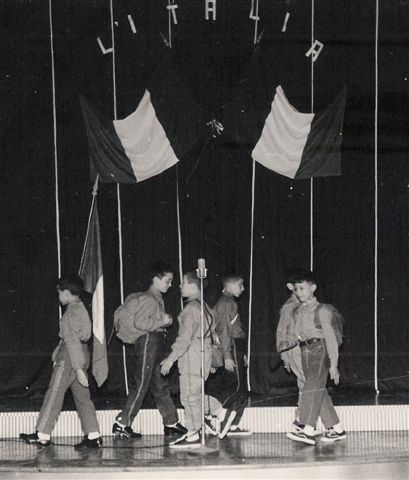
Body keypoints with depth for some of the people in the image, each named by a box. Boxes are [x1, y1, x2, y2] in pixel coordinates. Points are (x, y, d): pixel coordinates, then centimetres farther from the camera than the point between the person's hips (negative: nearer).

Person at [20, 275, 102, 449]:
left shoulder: (71, 314, -15)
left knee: (54, 395, -2)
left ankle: (43, 435, 2)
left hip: (69, 357, -9)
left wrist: (78, 369, -23)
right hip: (81, 355, 9)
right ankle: (93, 436, 4)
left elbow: (72, 341, -20)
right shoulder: (81, 308, 13)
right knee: (82, 396, 7)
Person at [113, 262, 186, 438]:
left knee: (160, 384, 12)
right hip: (148, 341, -10)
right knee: (142, 384, -7)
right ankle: (122, 423, -2)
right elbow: (139, 322, -24)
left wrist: (164, 321, 9)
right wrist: (162, 321, -19)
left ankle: (171, 423, 17)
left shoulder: (157, 298, 17)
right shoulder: (148, 299, -14)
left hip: (156, 342, 10)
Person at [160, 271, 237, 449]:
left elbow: (185, 337, -21)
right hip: (203, 353, 10)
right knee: (195, 394, 17)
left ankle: (192, 436, 3)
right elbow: (212, 332, 19)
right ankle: (222, 412, 14)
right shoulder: (203, 306, 14)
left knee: (190, 396, -2)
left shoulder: (191, 308, -16)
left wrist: (171, 358, -17)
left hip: (192, 355, -10)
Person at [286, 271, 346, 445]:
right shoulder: (297, 311, 16)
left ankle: (308, 431, -22)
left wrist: (333, 364, -10)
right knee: (319, 391, 7)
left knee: (313, 387, -16)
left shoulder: (321, 310, -4)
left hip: (319, 349, -7)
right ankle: (336, 428, 14)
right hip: (304, 351, 7)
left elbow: (330, 337, -6)